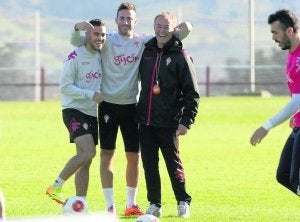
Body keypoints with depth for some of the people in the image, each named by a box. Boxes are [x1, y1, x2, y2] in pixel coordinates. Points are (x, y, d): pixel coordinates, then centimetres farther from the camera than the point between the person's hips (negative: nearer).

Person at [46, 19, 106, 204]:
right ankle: (56, 186, -12)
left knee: (85, 162, 5)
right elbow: (65, 86, -14)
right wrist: (91, 94, -19)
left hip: (92, 113, 7)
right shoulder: (75, 57, -11)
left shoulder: (101, 56, 9)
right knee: (88, 152, -23)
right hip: (74, 111, -7)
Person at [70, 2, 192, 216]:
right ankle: (110, 205, 4)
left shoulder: (143, 42, 2)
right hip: (109, 104, -2)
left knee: (134, 156, 4)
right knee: (107, 154, -1)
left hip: (132, 106, 2)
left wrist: (182, 30, -17)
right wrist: (78, 29, -30)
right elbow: (76, 42, -7)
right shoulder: (107, 40, -3)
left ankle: (131, 204, 16)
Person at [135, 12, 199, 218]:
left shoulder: (180, 56, -5)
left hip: (168, 123, -4)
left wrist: (186, 121, -11)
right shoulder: (146, 52, 9)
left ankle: (184, 202, 14)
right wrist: (137, 112, 13)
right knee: (149, 164, 6)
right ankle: (154, 204, 14)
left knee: (173, 163, 1)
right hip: (145, 121, 4)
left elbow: (192, 93, -5)